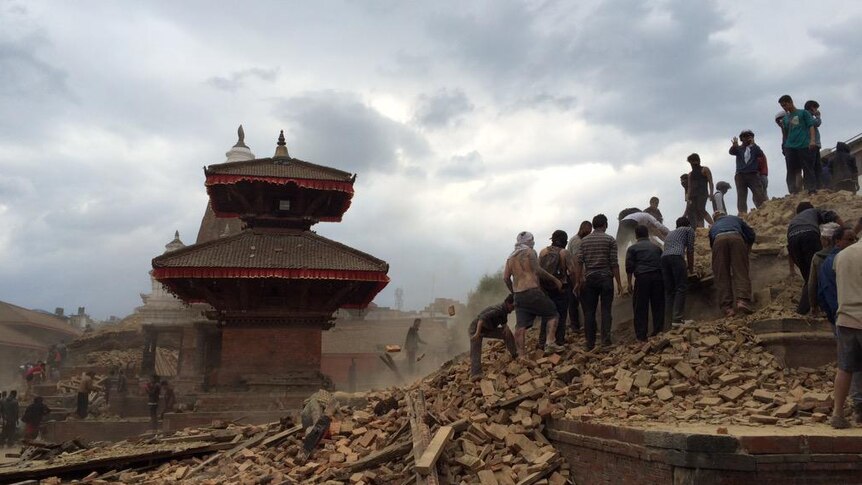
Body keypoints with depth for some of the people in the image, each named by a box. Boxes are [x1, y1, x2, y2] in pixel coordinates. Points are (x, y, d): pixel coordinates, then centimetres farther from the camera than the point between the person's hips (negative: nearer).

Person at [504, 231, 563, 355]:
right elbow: (538, 271, -10)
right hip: (532, 291, -6)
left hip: (518, 295, 6)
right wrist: (555, 280, -4)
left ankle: (521, 355, 0)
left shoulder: (510, 257, 18)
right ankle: (550, 343, -10)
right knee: (552, 314, 5)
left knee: (520, 326, 2)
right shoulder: (530, 252, 0)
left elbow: (505, 277, 13)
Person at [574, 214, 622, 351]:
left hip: (589, 279, 2)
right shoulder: (610, 240, -1)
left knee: (589, 311, 5)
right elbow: (614, 263, -5)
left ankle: (590, 342, 6)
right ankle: (605, 339, -2)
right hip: (606, 278, -2)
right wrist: (619, 283, 0)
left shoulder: (584, 241, 6)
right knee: (606, 309, 4)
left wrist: (577, 282, 3)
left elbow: (579, 263, 1)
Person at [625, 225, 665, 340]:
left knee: (640, 307, 1)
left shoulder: (633, 248, 7)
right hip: (658, 276, 3)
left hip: (642, 277, -3)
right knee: (658, 305, 11)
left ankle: (641, 335, 0)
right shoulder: (656, 247, 19)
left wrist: (629, 283, 2)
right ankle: (658, 330, 14)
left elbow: (629, 267, 0)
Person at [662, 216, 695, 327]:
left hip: (664, 257, 6)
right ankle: (678, 319, -20)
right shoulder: (689, 230, 21)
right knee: (682, 288, -8)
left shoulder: (670, 233, 37)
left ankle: (668, 321, -3)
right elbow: (690, 250, 12)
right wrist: (691, 267, 21)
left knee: (669, 291, 4)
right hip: (676, 256, -6)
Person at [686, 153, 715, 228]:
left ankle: (713, 225, -25)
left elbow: (710, 183, 1)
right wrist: (688, 198, 9)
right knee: (696, 213, -7)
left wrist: (711, 194, -13)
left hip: (703, 193, -5)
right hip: (693, 195, 5)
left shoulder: (705, 170, 10)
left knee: (701, 210, -27)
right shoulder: (690, 174, 25)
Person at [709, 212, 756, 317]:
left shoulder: (713, 227, 41)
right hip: (736, 237, -1)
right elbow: (751, 234, 32)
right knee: (741, 272, -2)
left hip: (718, 240, 1)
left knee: (722, 276, 0)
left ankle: (727, 307, -10)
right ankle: (743, 300, -20)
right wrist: (748, 249, 48)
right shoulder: (735, 219, 40)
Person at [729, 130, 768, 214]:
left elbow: (761, 155, -5)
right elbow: (731, 152, -6)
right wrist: (734, 146, -30)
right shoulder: (739, 148, 14)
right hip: (740, 175, 1)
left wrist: (753, 144, -20)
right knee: (741, 198, -4)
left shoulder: (754, 148, 12)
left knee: (760, 196, -10)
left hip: (753, 175, -1)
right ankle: (742, 215, -7)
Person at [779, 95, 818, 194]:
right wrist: (784, 145, 12)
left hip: (804, 146, -4)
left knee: (808, 170, -4)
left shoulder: (803, 113, 8)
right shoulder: (785, 118, 19)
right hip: (790, 147, 4)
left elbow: (811, 126, 0)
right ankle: (793, 193, 1)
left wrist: (812, 140, -12)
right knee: (791, 171, 0)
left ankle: (812, 191, -3)